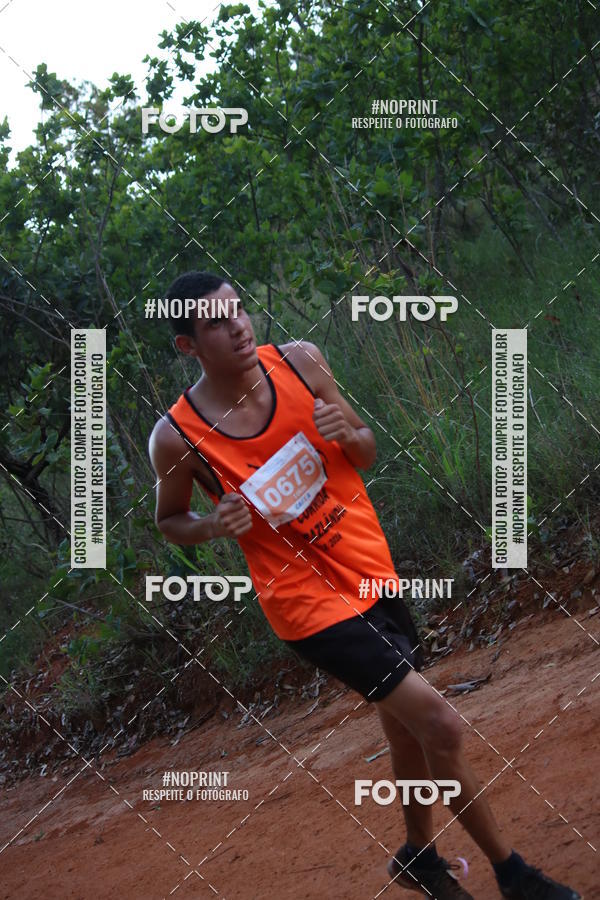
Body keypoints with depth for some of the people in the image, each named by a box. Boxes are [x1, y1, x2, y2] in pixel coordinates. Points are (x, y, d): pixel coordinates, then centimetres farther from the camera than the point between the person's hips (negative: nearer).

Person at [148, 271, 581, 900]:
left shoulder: (299, 362, -7)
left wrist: (348, 434, -17)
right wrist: (216, 524, -20)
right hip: (305, 599, -5)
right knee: (439, 724, -12)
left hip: (369, 569, 5)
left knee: (407, 725, 19)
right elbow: (170, 521, 2)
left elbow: (366, 455, 6)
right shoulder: (177, 438, -17)